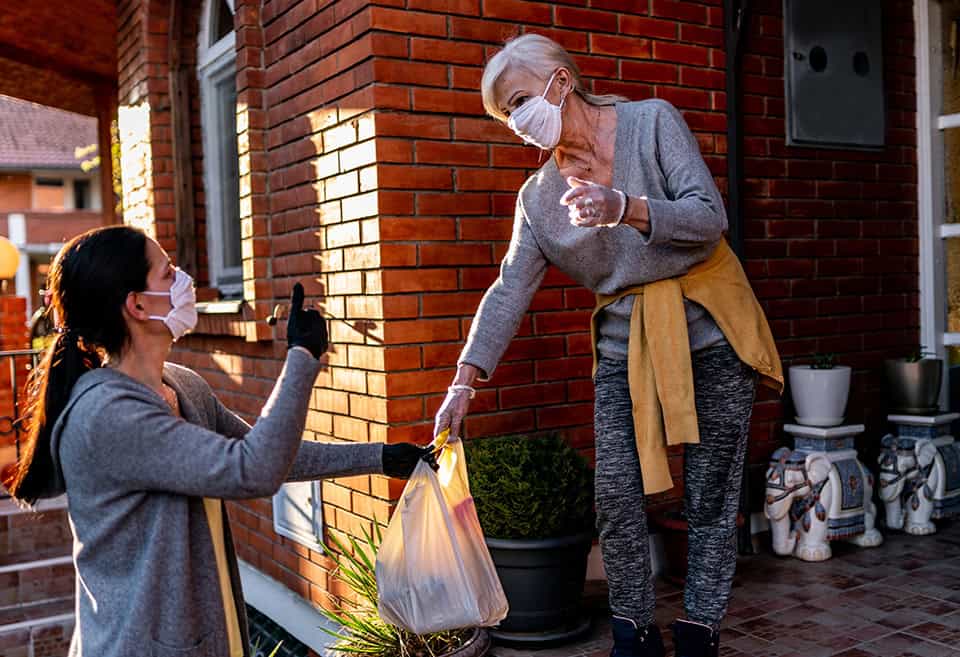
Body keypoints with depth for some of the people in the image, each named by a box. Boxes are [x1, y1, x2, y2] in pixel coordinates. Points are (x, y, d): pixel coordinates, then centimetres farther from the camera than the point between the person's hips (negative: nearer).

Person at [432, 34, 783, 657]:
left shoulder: (653, 121, -6)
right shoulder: (539, 196, 3)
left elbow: (709, 219, -14)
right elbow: (510, 290, -1)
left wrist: (623, 207, -31)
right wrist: (464, 382, -9)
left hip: (709, 331, -2)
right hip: (625, 345, 3)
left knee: (710, 497, 2)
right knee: (617, 497, -6)